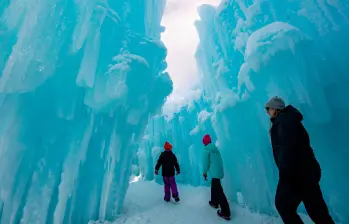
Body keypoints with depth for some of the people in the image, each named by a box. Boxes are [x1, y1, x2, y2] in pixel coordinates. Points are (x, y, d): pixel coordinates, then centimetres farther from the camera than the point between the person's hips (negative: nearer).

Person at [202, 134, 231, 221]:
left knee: (219, 191, -5)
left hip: (215, 172, -9)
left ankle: (225, 213, -1)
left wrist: (204, 172, 5)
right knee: (214, 187, 25)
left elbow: (206, 162, -10)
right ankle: (214, 202, 41)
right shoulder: (215, 148, 10)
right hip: (219, 171, 9)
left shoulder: (206, 150, -12)